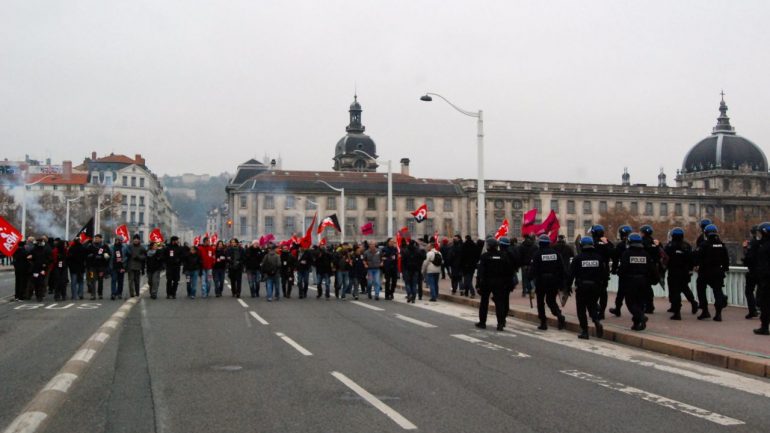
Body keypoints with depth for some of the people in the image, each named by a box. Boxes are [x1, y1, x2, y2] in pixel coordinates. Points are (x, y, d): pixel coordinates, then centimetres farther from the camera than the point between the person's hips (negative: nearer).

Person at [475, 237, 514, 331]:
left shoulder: (484, 257, -9)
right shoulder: (504, 256, 0)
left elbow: (481, 272, -14)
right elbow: (510, 271, 2)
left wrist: (479, 284, -13)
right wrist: (510, 283, 8)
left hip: (487, 282, -1)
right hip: (500, 283, 1)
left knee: (484, 302, 12)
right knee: (499, 302, 0)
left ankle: (482, 322, 18)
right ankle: (501, 323, -10)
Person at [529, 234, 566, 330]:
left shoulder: (537, 254, -9)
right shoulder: (555, 253, 3)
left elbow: (533, 269, -14)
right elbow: (561, 269, 3)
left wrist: (530, 279, -5)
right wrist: (561, 284, 8)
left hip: (541, 282, -3)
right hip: (553, 282, 4)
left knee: (540, 302, 11)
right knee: (551, 301, 16)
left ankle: (543, 323, 11)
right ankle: (560, 316, -8)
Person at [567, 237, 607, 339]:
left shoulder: (578, 258, -8)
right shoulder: (599, 257, 2)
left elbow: (571, 274, -8)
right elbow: (604, 273, 2)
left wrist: (568, 286, -1)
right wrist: (601, 284, 12)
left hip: (581, 286, -3)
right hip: (596, 286, 3)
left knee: (581, 309, 6)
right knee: (592, 305, 18)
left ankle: (584, 331, 4)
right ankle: (597, 321, -9)